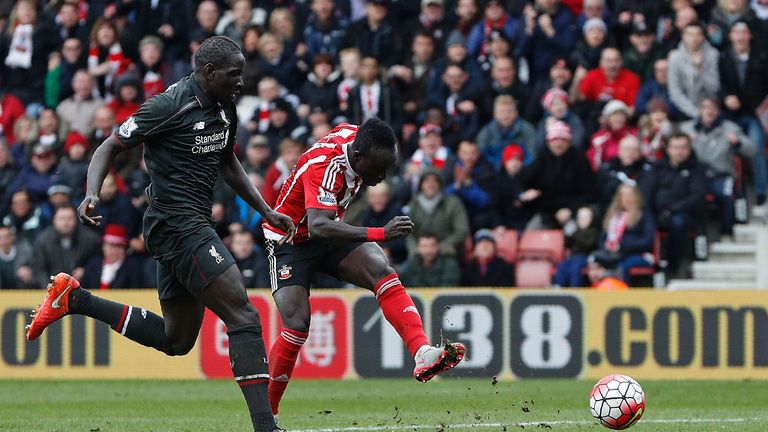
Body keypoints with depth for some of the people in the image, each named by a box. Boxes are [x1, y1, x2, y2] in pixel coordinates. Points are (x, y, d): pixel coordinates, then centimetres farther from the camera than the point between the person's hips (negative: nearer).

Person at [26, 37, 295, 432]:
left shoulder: (224, 108, 11)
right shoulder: (170, 106, -15)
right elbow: (111, 147, -10)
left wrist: (266, 211, 21)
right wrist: (91, 195, -25)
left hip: (191, 227, 10)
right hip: (177, 225, -10)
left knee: (175, 340, 17)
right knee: (243, 317, -17)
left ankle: (75, 299, 22)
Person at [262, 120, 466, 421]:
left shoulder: (353, 135, -11)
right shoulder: (324, 167, -34)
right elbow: (318, 227, -48)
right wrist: (379, 234, -58)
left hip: (330, 233, 6)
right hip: (291, 240, -6)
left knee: (382, 272, -21)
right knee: (297, 325, -19)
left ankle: (422, 353, -37)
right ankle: (265, 413, -4)